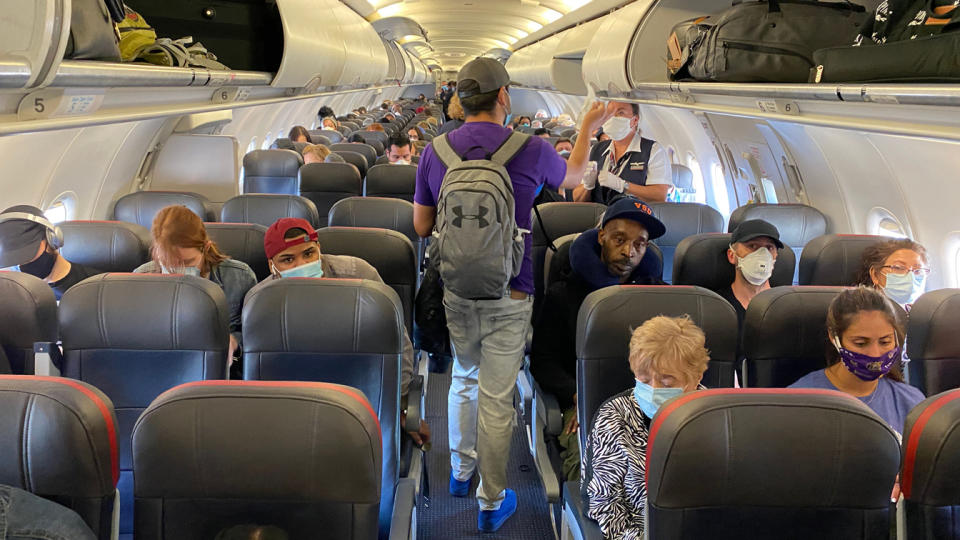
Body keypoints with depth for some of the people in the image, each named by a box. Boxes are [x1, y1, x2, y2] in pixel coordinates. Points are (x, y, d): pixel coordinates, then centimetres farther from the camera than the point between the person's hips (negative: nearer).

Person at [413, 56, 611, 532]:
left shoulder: (434, 153, -2)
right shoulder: (530, 150, -10)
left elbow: (421, 226, 7)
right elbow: (573, 176, 13)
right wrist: (587, 128, 29)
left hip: (455, 291, 4)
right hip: (507, 296, -4)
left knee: (464, 379, 25)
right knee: (496, 398, 5)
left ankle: (460, 470, 40)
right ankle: (492, 502, 16)